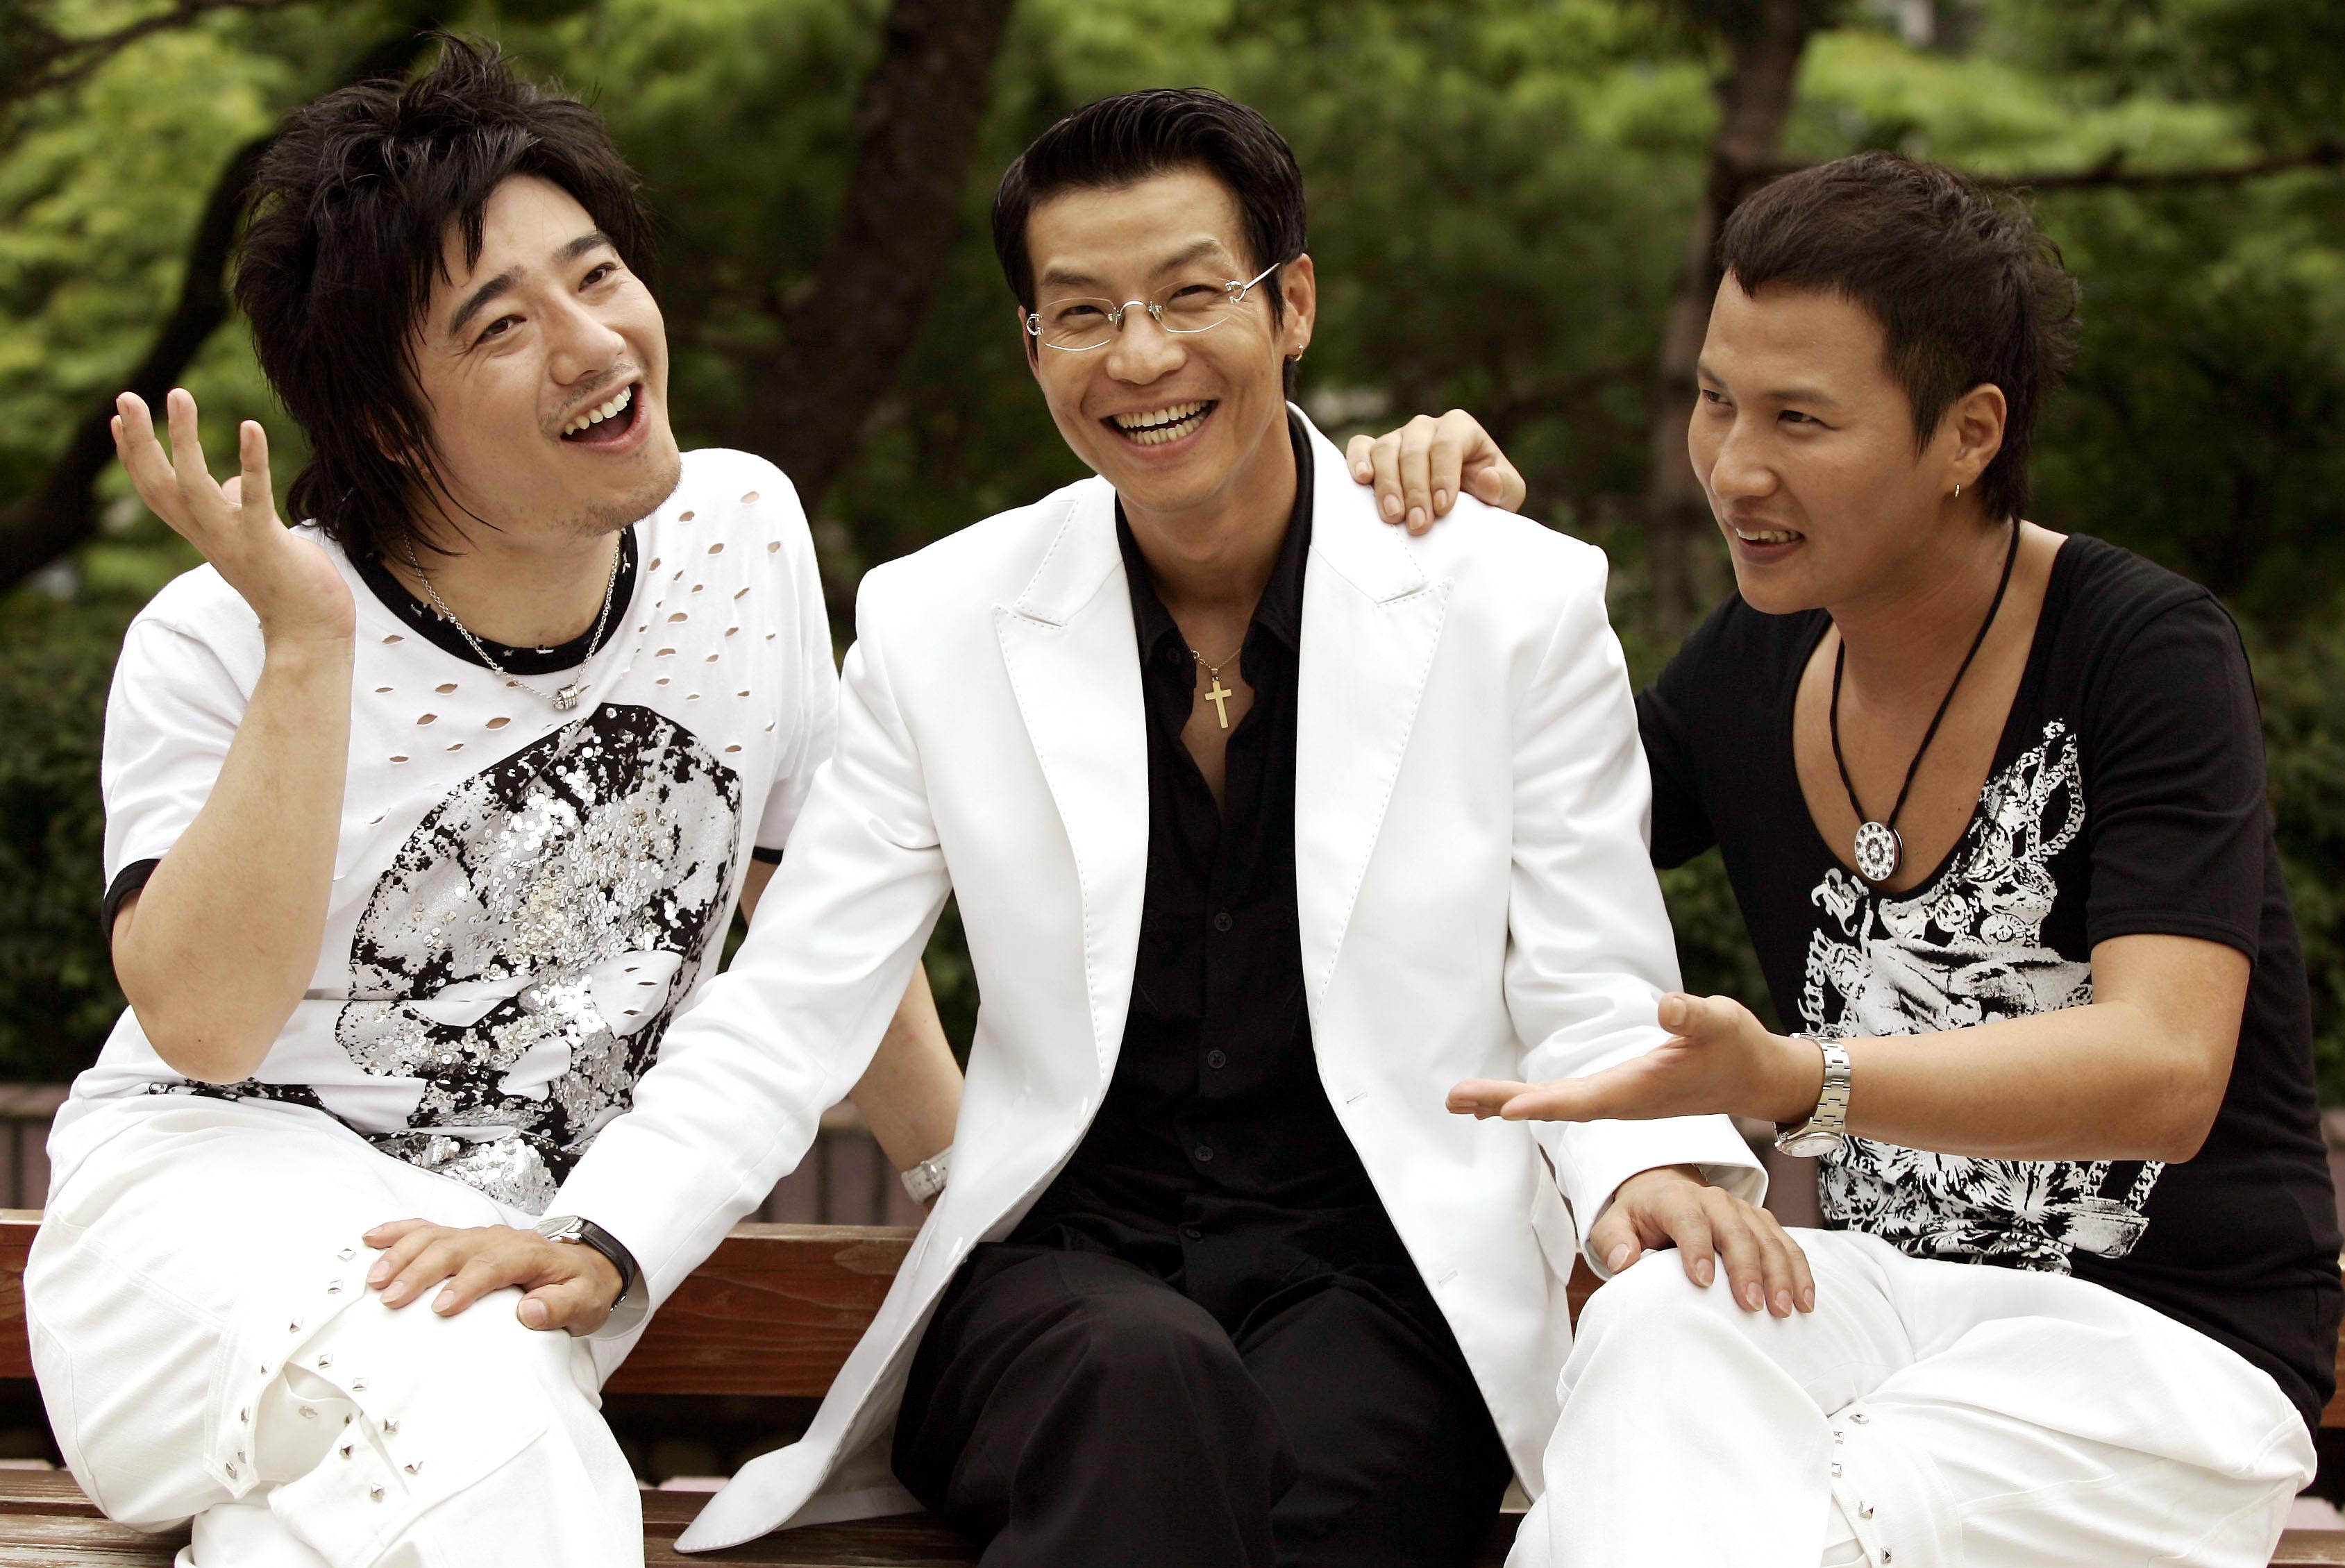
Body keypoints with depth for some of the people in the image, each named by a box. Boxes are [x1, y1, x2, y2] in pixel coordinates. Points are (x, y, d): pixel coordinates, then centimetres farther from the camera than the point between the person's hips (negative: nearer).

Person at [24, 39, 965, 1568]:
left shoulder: (744, 536, 2)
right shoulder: (225, 643, -10)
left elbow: (817, 892, 15)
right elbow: (208, 1022, -20)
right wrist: (309, 648, -24)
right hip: (229, 1197, -3)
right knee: (468, 1440, -34)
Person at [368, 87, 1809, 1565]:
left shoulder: (1518, 605, 4)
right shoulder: (938, 625, 7)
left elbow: (1590, 999, 4)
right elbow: (787, 1013, 5)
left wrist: (1650, 1166, -19)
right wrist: (598, 1245, -13)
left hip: (1382, 1277, 0)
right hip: (1062, 1269, 0)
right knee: (1152, 1383, -36)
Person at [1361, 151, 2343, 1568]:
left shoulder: (2148, 653, -11)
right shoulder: (1755, 665, 6)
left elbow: (2165, 1069, -23)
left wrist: (1789, 1080, -38)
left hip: (2166, 1339, -5)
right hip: (1883, 1289, 5)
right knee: (1652, 1322, -30)